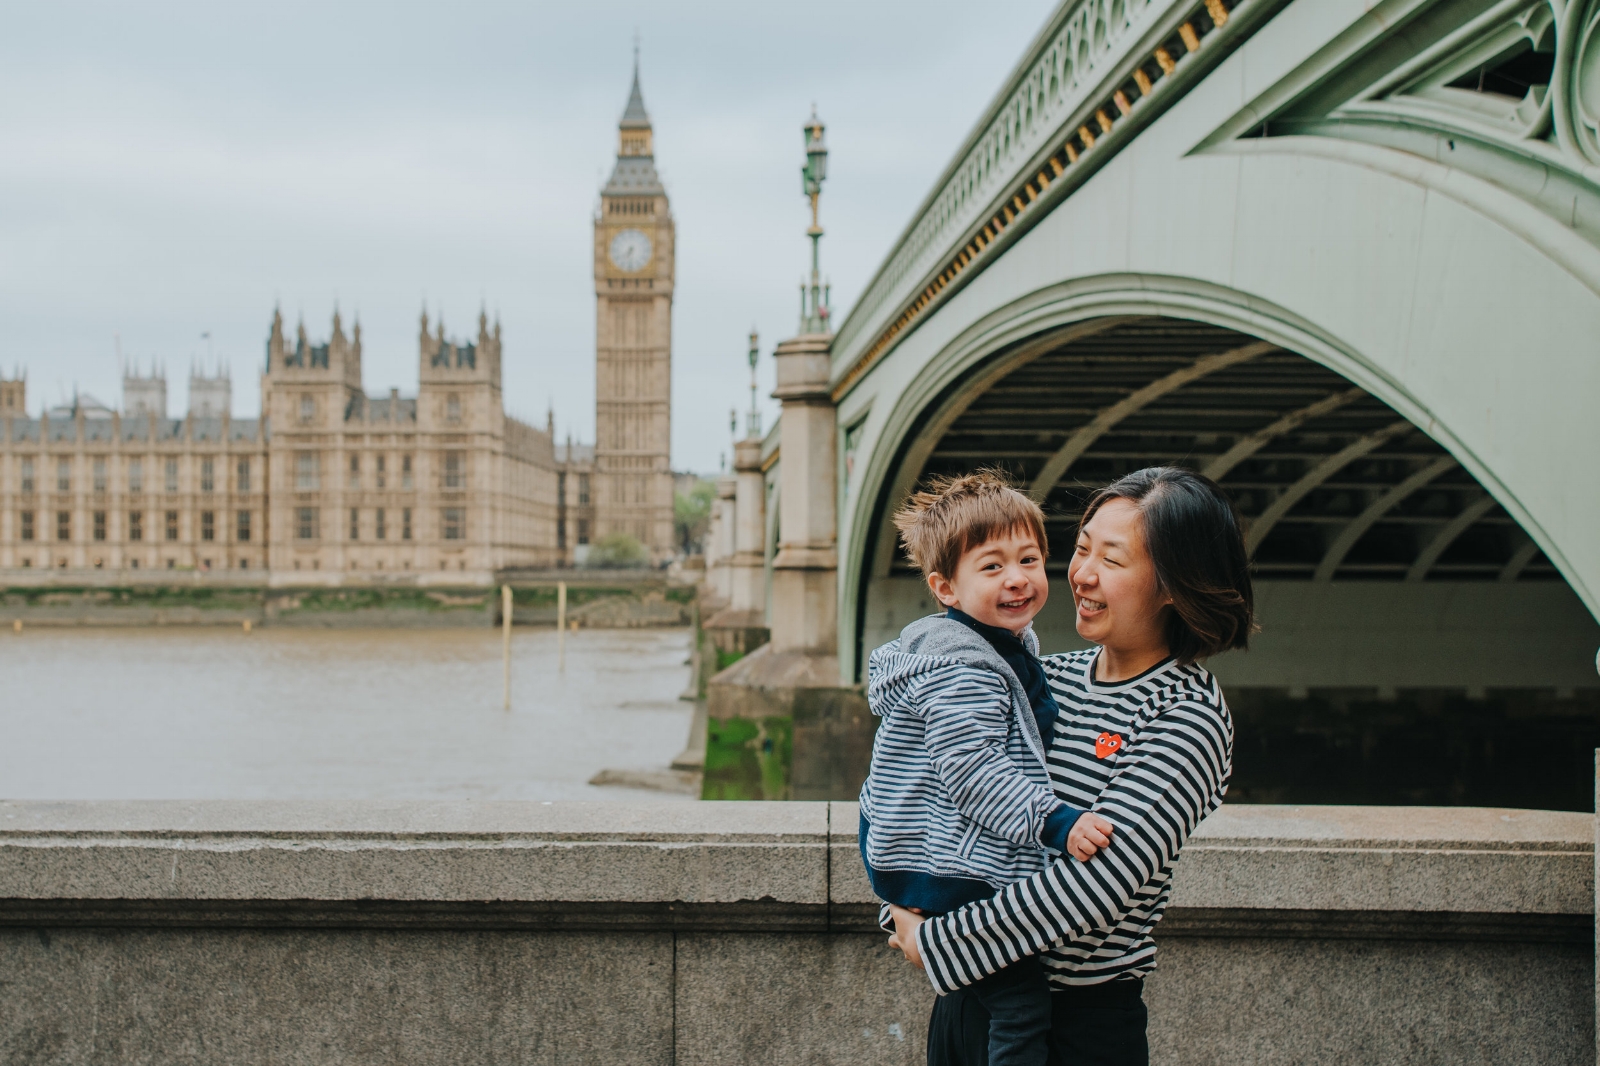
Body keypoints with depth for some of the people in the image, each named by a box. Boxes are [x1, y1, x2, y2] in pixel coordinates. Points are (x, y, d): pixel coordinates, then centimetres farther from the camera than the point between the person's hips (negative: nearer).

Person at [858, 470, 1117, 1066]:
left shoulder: (1012, 647, 12)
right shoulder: (960, 671, -22)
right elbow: (970, 770, -29)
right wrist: (1055, 821, -31)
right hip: (944, 873, -11)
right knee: (1023, 1006, -10)